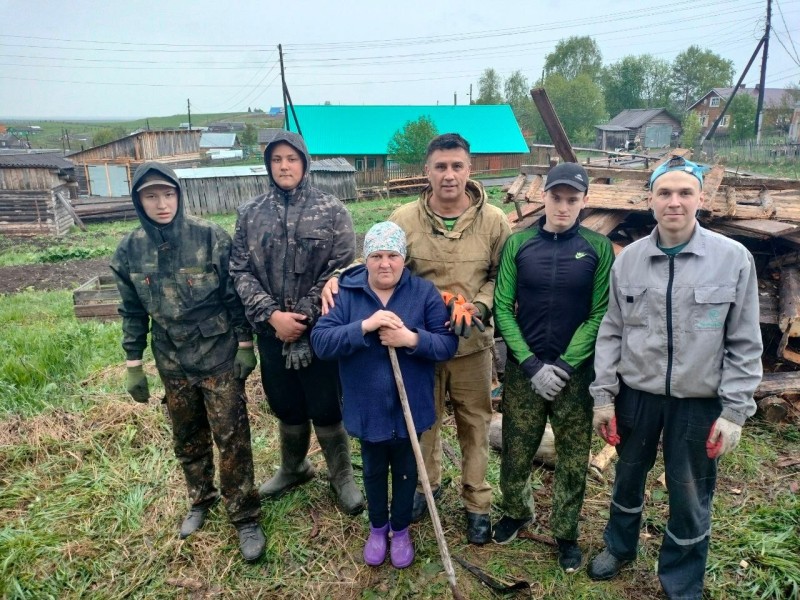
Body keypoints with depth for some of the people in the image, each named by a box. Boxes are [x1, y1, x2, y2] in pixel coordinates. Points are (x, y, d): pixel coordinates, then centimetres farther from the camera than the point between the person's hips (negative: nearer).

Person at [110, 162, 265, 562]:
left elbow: (234, 295, -6)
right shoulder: (130, 251, -2)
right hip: (172, 363, 4)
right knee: (187, 439, 18)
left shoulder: (211, 237, -12)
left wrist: (245, 345, -6)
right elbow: (132, 312, 6)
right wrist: (133, 366, 7)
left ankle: (245, 517, 18)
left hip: (219, 355, -3)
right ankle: (200, 500, 41)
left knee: (231, 438, 3)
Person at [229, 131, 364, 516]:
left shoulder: (332, 210, -3)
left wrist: (302, 317, -14)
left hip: (321, 329, -3)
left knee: (327, 410, 6)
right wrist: (272, 315, -14)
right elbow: (240, 271, 0)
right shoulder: (249, 214, 5)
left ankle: (342, 477, 30)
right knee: (287, 408, 18)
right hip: (271, 331, 3)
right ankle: (293, 469, 43)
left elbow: (341, 269, -9)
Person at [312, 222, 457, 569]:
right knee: (374, 472, 22)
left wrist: (411, 339, -29)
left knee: (406, 472, 20)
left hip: (409, 407, 0)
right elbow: (320, 342, -18)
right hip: (367, 408, 1)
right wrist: (364, 326, -31)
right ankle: (377, 529, 48)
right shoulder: (346, 293, -9)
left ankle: (401, 530, 45)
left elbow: (448, 344, -12)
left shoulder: (425, 293, -9)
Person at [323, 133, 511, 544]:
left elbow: (501, 277, -1)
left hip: (472, 344, 0)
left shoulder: (493, 221, -7)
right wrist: (337, 279, -21)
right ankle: (426, 485, 46)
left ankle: (477, 504, 36)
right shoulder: (404, 219, -9)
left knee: (474, 425, 14)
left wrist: (477, 307, -17)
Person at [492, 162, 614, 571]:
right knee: (515, 453, 12)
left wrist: (564, 365, -12)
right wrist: (532, 365, -11)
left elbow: (600, 314, -5)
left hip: (576, 371, 0)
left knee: (573, 460, 11)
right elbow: (502, 307, -4)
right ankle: (517, 512, 40)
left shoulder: (598, 248, -3)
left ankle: (566, 533, 34)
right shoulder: (518, 244, -2)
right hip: (524, 369, 1)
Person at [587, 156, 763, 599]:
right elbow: (611, 332, 1)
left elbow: (745, 344, -4)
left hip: (699, 402, -1)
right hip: (636, 394, 2)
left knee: (690, 499, 12)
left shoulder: (734, 258, -8)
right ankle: (620, 546, 48)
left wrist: (734, 411, -7)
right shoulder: (628, 259, -3)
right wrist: (603, 395, -2)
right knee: (628, 478, 21)